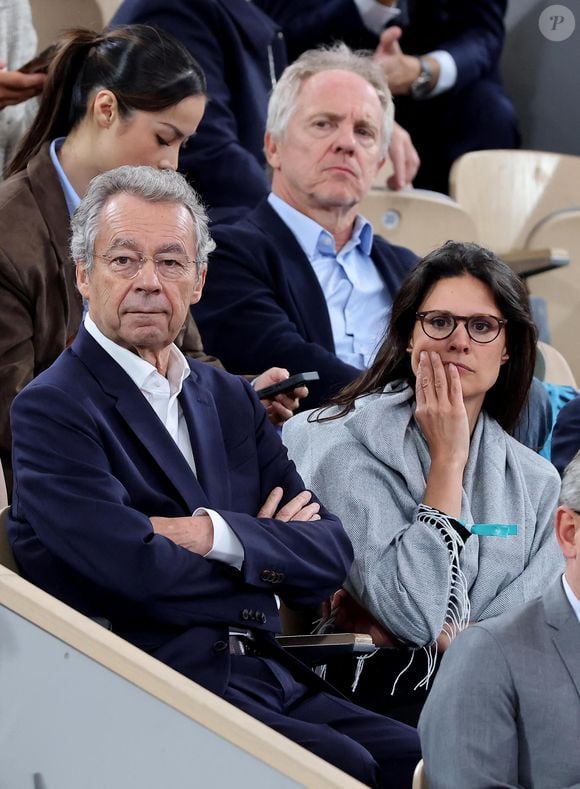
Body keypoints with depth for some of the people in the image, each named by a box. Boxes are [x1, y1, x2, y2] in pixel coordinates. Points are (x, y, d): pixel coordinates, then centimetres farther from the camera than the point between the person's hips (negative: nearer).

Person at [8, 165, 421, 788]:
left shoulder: (231, 400, 19)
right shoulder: (50, 410, -2)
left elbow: (331, 554, 9)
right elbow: (137, 572, -14)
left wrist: (218, 535, -10)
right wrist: (266, 550, 4)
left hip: (264, 673, 6)